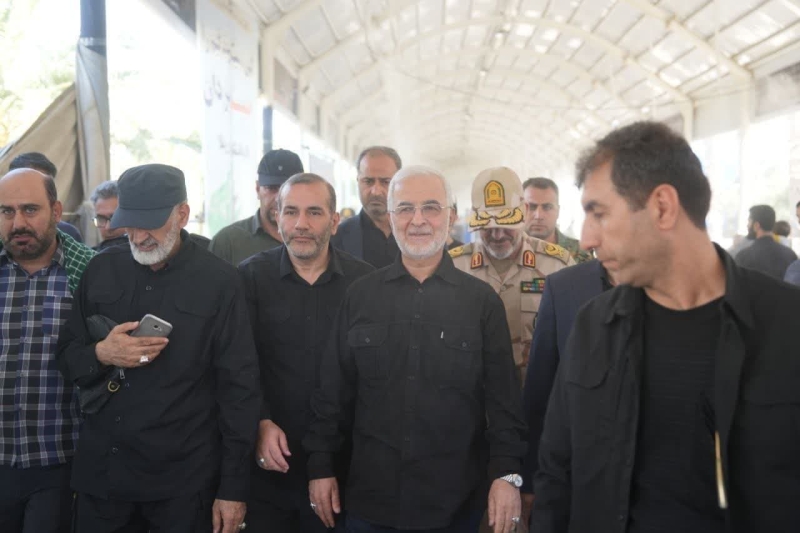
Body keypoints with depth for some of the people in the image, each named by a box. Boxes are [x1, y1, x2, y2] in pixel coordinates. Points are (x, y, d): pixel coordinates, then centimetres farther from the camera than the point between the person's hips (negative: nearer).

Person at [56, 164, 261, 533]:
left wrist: (233, 487, -8)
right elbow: (66, 357, 10)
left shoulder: (219, 281, -8)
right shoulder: (100, 270, 3)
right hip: (100, 468, 3)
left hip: (184, 478, -3)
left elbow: (239, 387, -7)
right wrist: (100, 354, -14)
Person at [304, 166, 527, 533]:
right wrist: (321, 465, 4)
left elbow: (503, 397, -2)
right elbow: (333, 389, 4)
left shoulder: (482, 300, -1)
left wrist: (506, 473, -9)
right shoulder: (360, 295, 2)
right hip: (371, 494, 1)